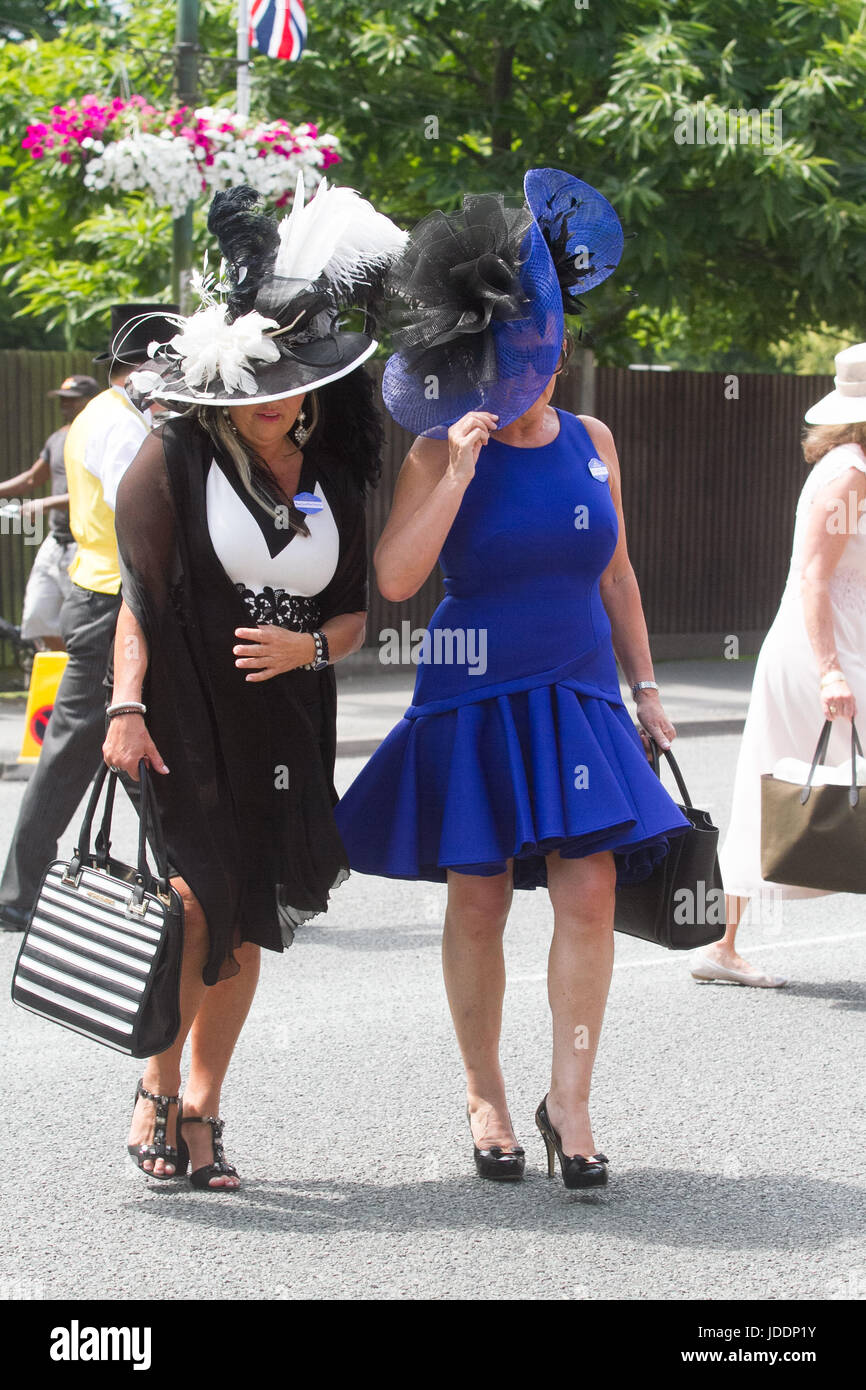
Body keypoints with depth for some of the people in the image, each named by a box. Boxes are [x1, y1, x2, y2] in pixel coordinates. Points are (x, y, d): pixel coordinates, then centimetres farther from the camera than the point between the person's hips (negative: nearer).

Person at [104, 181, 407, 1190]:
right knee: (197, 897, -16)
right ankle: (157, 1086, 4)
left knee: (245, 926, 5)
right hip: (185, 718, -4)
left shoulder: (332, 479, 9)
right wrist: (126, 706, -15)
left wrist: (308, 647, -9)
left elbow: (354, 616, 13)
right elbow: (138, 593, -5)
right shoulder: (175, 459, -3)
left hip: (284, 726, 4)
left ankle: (202, 1111, 17)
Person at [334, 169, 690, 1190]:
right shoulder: (439, 452, -5)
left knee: (588, 891, -8)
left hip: (577, 695, 3)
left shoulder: (591, 444, 8)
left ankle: (569, 1102, -1)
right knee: (477, 902, 1)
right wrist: (460, 468, -20)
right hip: (472, 697, -3)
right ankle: (484, 1095, 17)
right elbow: (395, 578, -15)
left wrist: (643, 685, 16)